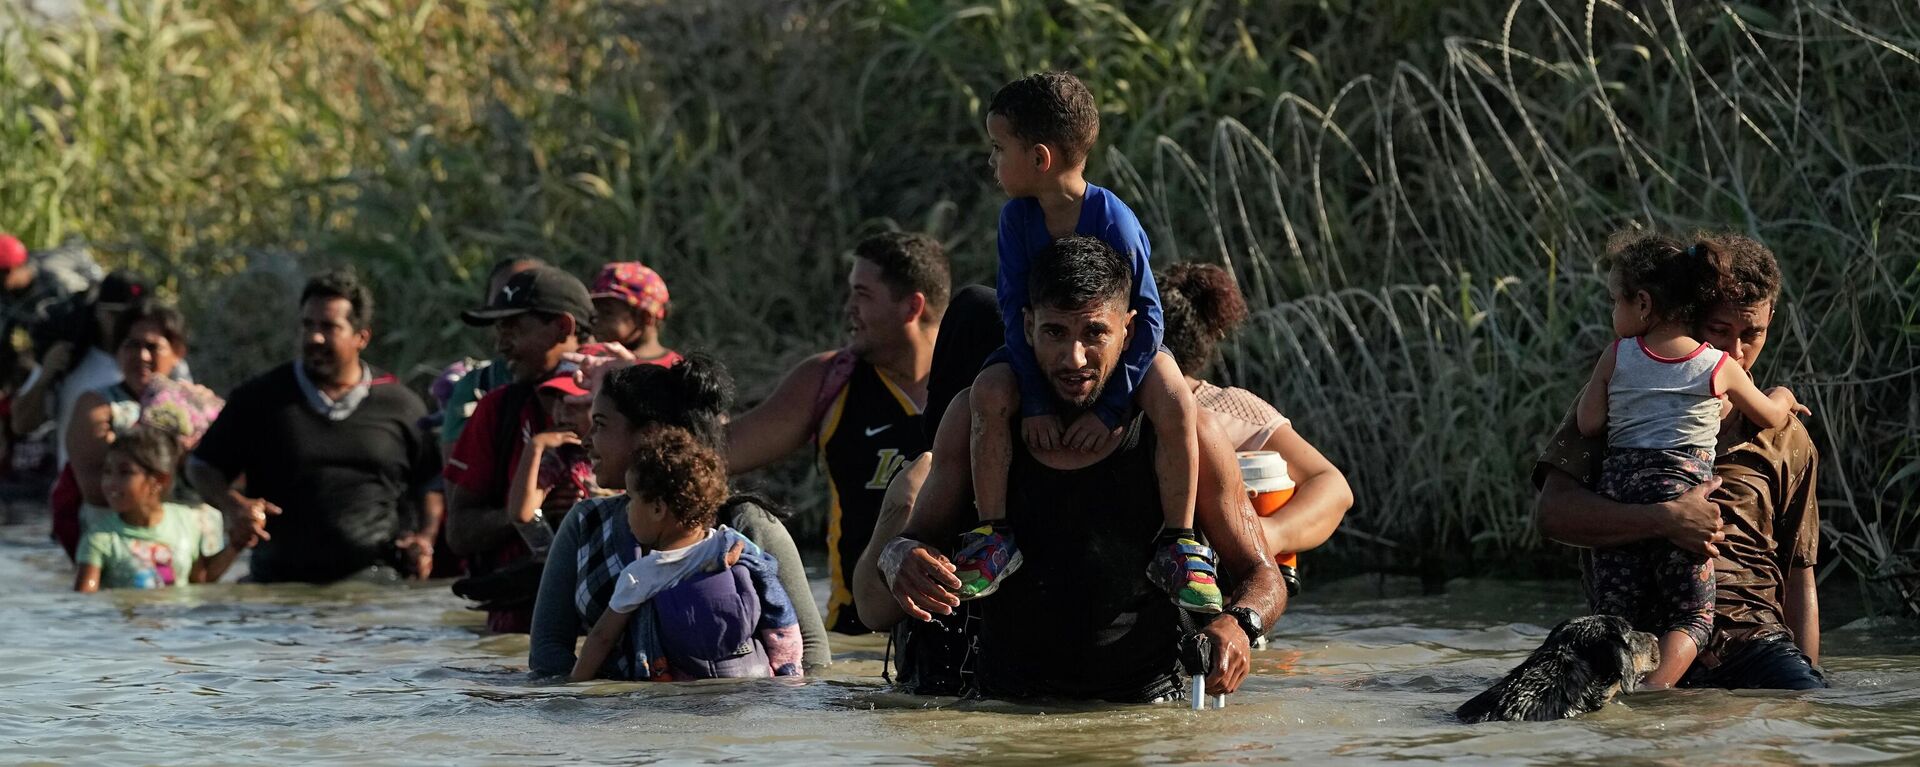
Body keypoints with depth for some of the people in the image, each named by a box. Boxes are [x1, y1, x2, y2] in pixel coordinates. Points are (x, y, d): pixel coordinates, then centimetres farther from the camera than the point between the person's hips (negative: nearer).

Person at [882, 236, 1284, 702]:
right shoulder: (977, 421, 5)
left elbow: (1261, 575, 7)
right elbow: (922, 536, 17)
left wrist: (1238, 624, -17)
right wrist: (899, 558, -8)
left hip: (1145, 702, -2)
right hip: (1005, 707, 2)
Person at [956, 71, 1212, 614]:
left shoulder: (1115, 223, -25)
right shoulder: (1018, 218, -13)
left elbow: (1147, 317, -22)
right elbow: (1015, 310, -11)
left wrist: (1111, 407, -25)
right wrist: (1034, 402, -21)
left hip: (1123, 345, -3)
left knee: (1175, 404, -32)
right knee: (990, 393, -27)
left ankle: (1178, 542, -18)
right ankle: (994, 535, -17)